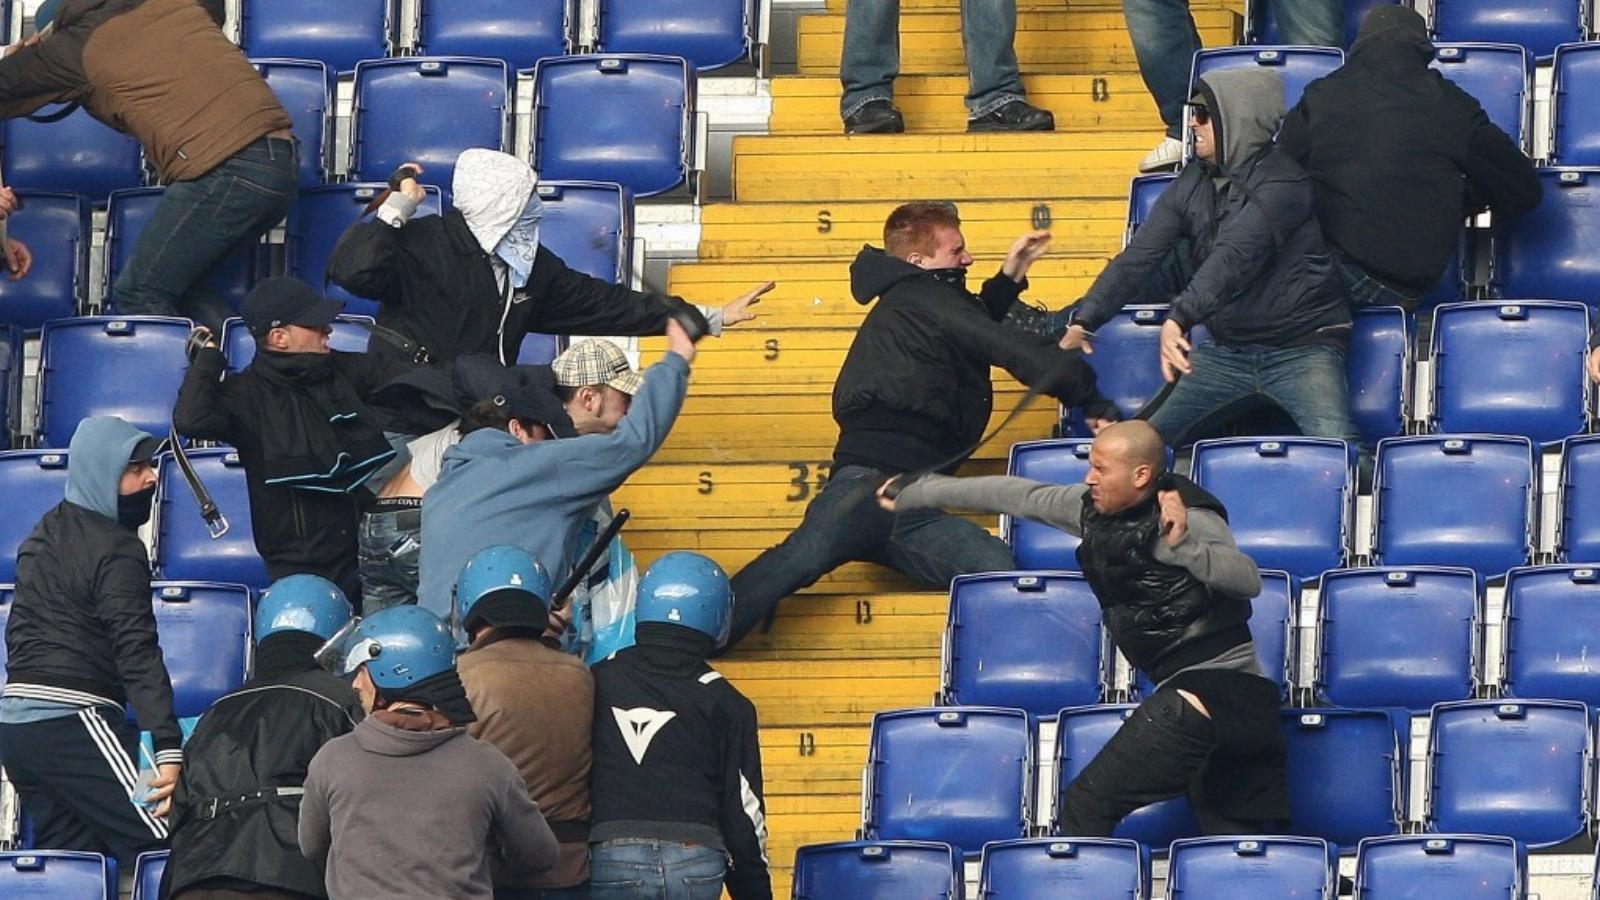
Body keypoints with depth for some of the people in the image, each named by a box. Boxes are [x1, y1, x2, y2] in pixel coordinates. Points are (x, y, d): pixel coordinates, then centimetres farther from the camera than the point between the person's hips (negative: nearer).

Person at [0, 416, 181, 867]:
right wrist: (169, 749, -23)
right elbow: (138, 653, -17)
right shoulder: (116, 550, -10)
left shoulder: (45, 534, 17)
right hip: (73, 722, -9)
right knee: (166, 845, -12)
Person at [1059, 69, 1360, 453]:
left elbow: (1233, 259, -28)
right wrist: (1085, 321, -5)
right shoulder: (1193, 184, 8)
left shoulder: (1282, 180, -15)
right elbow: (1139, 256, 5)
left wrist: (1179, 319, -40)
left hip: (1300, 346, -7)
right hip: (1226, 348, 7)